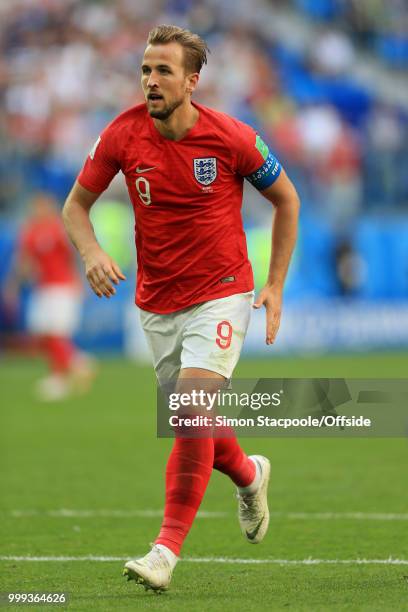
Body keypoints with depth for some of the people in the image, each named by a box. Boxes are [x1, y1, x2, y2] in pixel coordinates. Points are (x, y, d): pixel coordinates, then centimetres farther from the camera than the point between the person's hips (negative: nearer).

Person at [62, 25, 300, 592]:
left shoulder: (232, 138, -13)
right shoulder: (123, 135, -8)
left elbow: (286, 199, 3)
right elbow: (76, 205, 4)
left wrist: (275, 286, 1)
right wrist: (92, 253, -17)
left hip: (221, 294, -4)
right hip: (157, 303, 4)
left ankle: (167, 549, -16)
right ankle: (248, 473, 47)